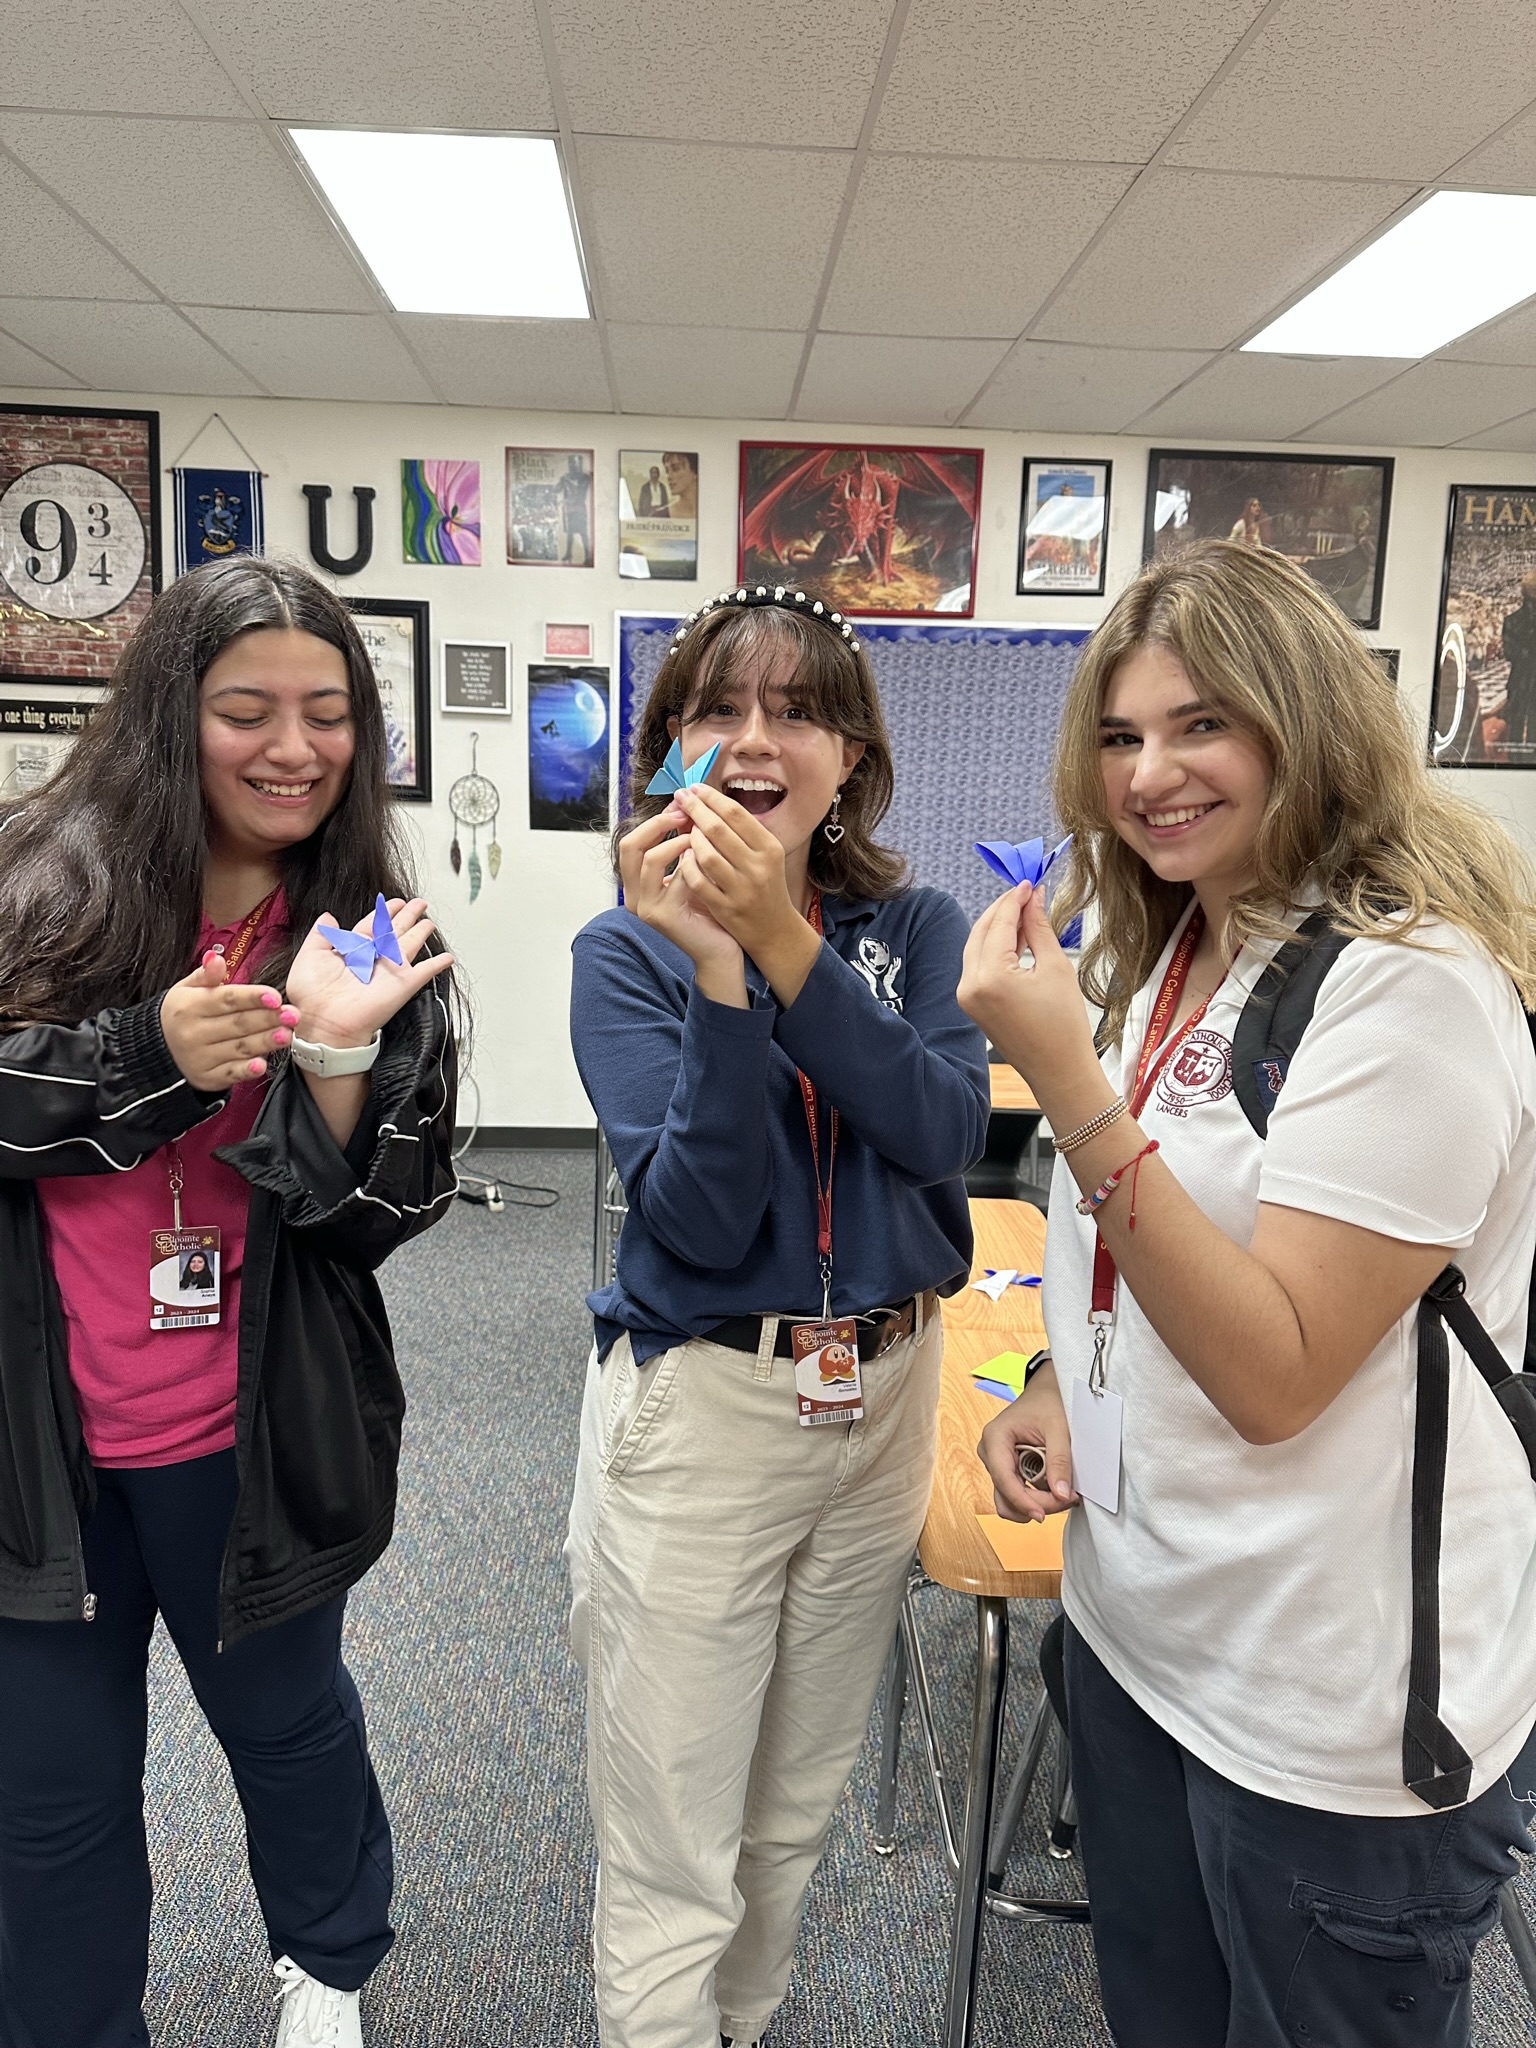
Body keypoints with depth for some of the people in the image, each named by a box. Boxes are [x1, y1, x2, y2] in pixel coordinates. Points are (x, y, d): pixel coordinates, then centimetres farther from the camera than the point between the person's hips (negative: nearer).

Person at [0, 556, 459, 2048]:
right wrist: (148, 1054, -23)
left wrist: (337, 1053, -27)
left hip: (250, 1436, 1)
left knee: (284, 1719, 24)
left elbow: (376, 1221, -10)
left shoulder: (369, 931, -5)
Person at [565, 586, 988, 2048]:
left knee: (795, 1816, 24)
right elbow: (700, 1216, -18)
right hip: (699, 1411, -3)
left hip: (885, 1398, 4)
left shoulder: (915, 926, -1)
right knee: (672, 1874, 7)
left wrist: (786, 944, -26)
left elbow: (948, 1133, -17)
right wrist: (716, 967, -28)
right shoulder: (626, 950, -8)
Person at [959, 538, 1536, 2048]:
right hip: (1133, 1623, 7)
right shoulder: (1169, 949, 4)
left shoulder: (1414, 983, -21)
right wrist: (1056, 1385, -2)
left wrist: (1068, 1080, -32)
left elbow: (1274, 1375, -26)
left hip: (1335, 1713, -7)